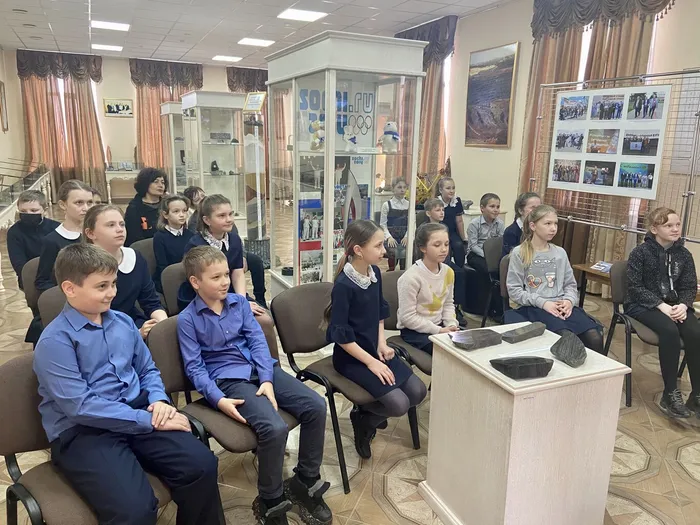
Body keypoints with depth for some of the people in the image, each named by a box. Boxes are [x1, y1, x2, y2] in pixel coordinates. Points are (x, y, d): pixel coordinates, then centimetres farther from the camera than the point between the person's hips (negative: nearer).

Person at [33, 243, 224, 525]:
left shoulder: (123, 322, 10)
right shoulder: (55, 341, -10)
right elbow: (80, 406, -17)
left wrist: (158, 401, -4)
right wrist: (149, 420, -18)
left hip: (137, 416, 6)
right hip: (81, 433, -5)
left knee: (201, 464, -17)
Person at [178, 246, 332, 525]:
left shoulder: (239, 301, 9)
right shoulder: (187, 319, -4)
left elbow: (257, 341, 4)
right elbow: (194, 367, -6)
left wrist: (267, 379, -11)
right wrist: (218, 399, -20)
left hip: (261, 369, 6)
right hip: (228, 379, -5)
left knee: (316, 406, -12)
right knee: (274, 428, -30)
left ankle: (305, 481, 8)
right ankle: (270, 502, -3)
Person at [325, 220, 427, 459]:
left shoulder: (375, 272, 0)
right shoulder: (344, 285, -23)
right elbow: (340, 335, -21)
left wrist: (382, 344, 1)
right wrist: (370, 362, -19)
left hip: (375, 348, 8)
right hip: (351, 357, -8)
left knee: (418, 391, 0)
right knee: (399, 404, -17)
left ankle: (369, 413, 19)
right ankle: (362, 419, 13)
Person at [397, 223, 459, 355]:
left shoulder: (448, 272, -1)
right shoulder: (411, 277, -22)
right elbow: (407, 317, -21)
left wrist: (452, 324, -6)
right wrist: (438, 330, -19)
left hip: (440, 326, 7)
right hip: (414, 331, -7)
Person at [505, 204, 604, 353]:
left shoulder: (560, 253, 15)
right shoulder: (519, 253, 1)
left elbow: (570, 284, 17)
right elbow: (514, 290, -4)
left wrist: (569, 300, -5)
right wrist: (542, 302, -15)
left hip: (561, 305, 4)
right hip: (534, 307, -4)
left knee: (595, 337, -22)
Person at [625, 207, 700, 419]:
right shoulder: (641, 252, -6)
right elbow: (635, 286, -11)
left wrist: (683, 305, -15)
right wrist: (661, 305, -21)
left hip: (675, 305, 4)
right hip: (643, 305, -4)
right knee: (670, 331, -33)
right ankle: (670, 394, -22)